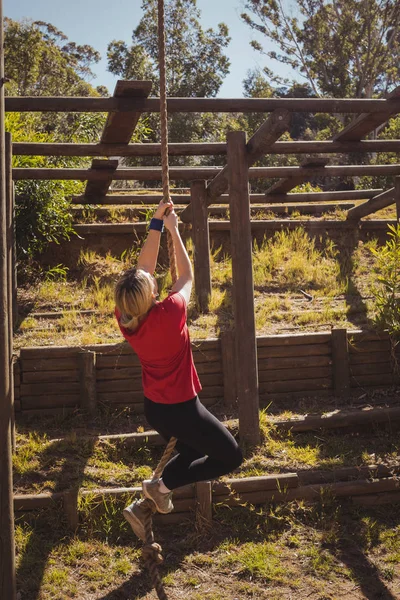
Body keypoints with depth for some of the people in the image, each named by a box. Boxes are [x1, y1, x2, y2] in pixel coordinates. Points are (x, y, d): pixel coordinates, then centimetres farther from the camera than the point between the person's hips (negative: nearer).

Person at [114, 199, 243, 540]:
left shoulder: (125, 320, -12)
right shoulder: (169, 314, -28)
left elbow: (143, 267, 0)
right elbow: (187, 276, -10)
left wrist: (156, 225, 1)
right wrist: (172, 229, -3)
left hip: (154, 408, 7)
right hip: (181, 409, -7)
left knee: (193, 452, 29)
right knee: (231, 457, 12)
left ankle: (143, 506, 20)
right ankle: (162, 485, 6)